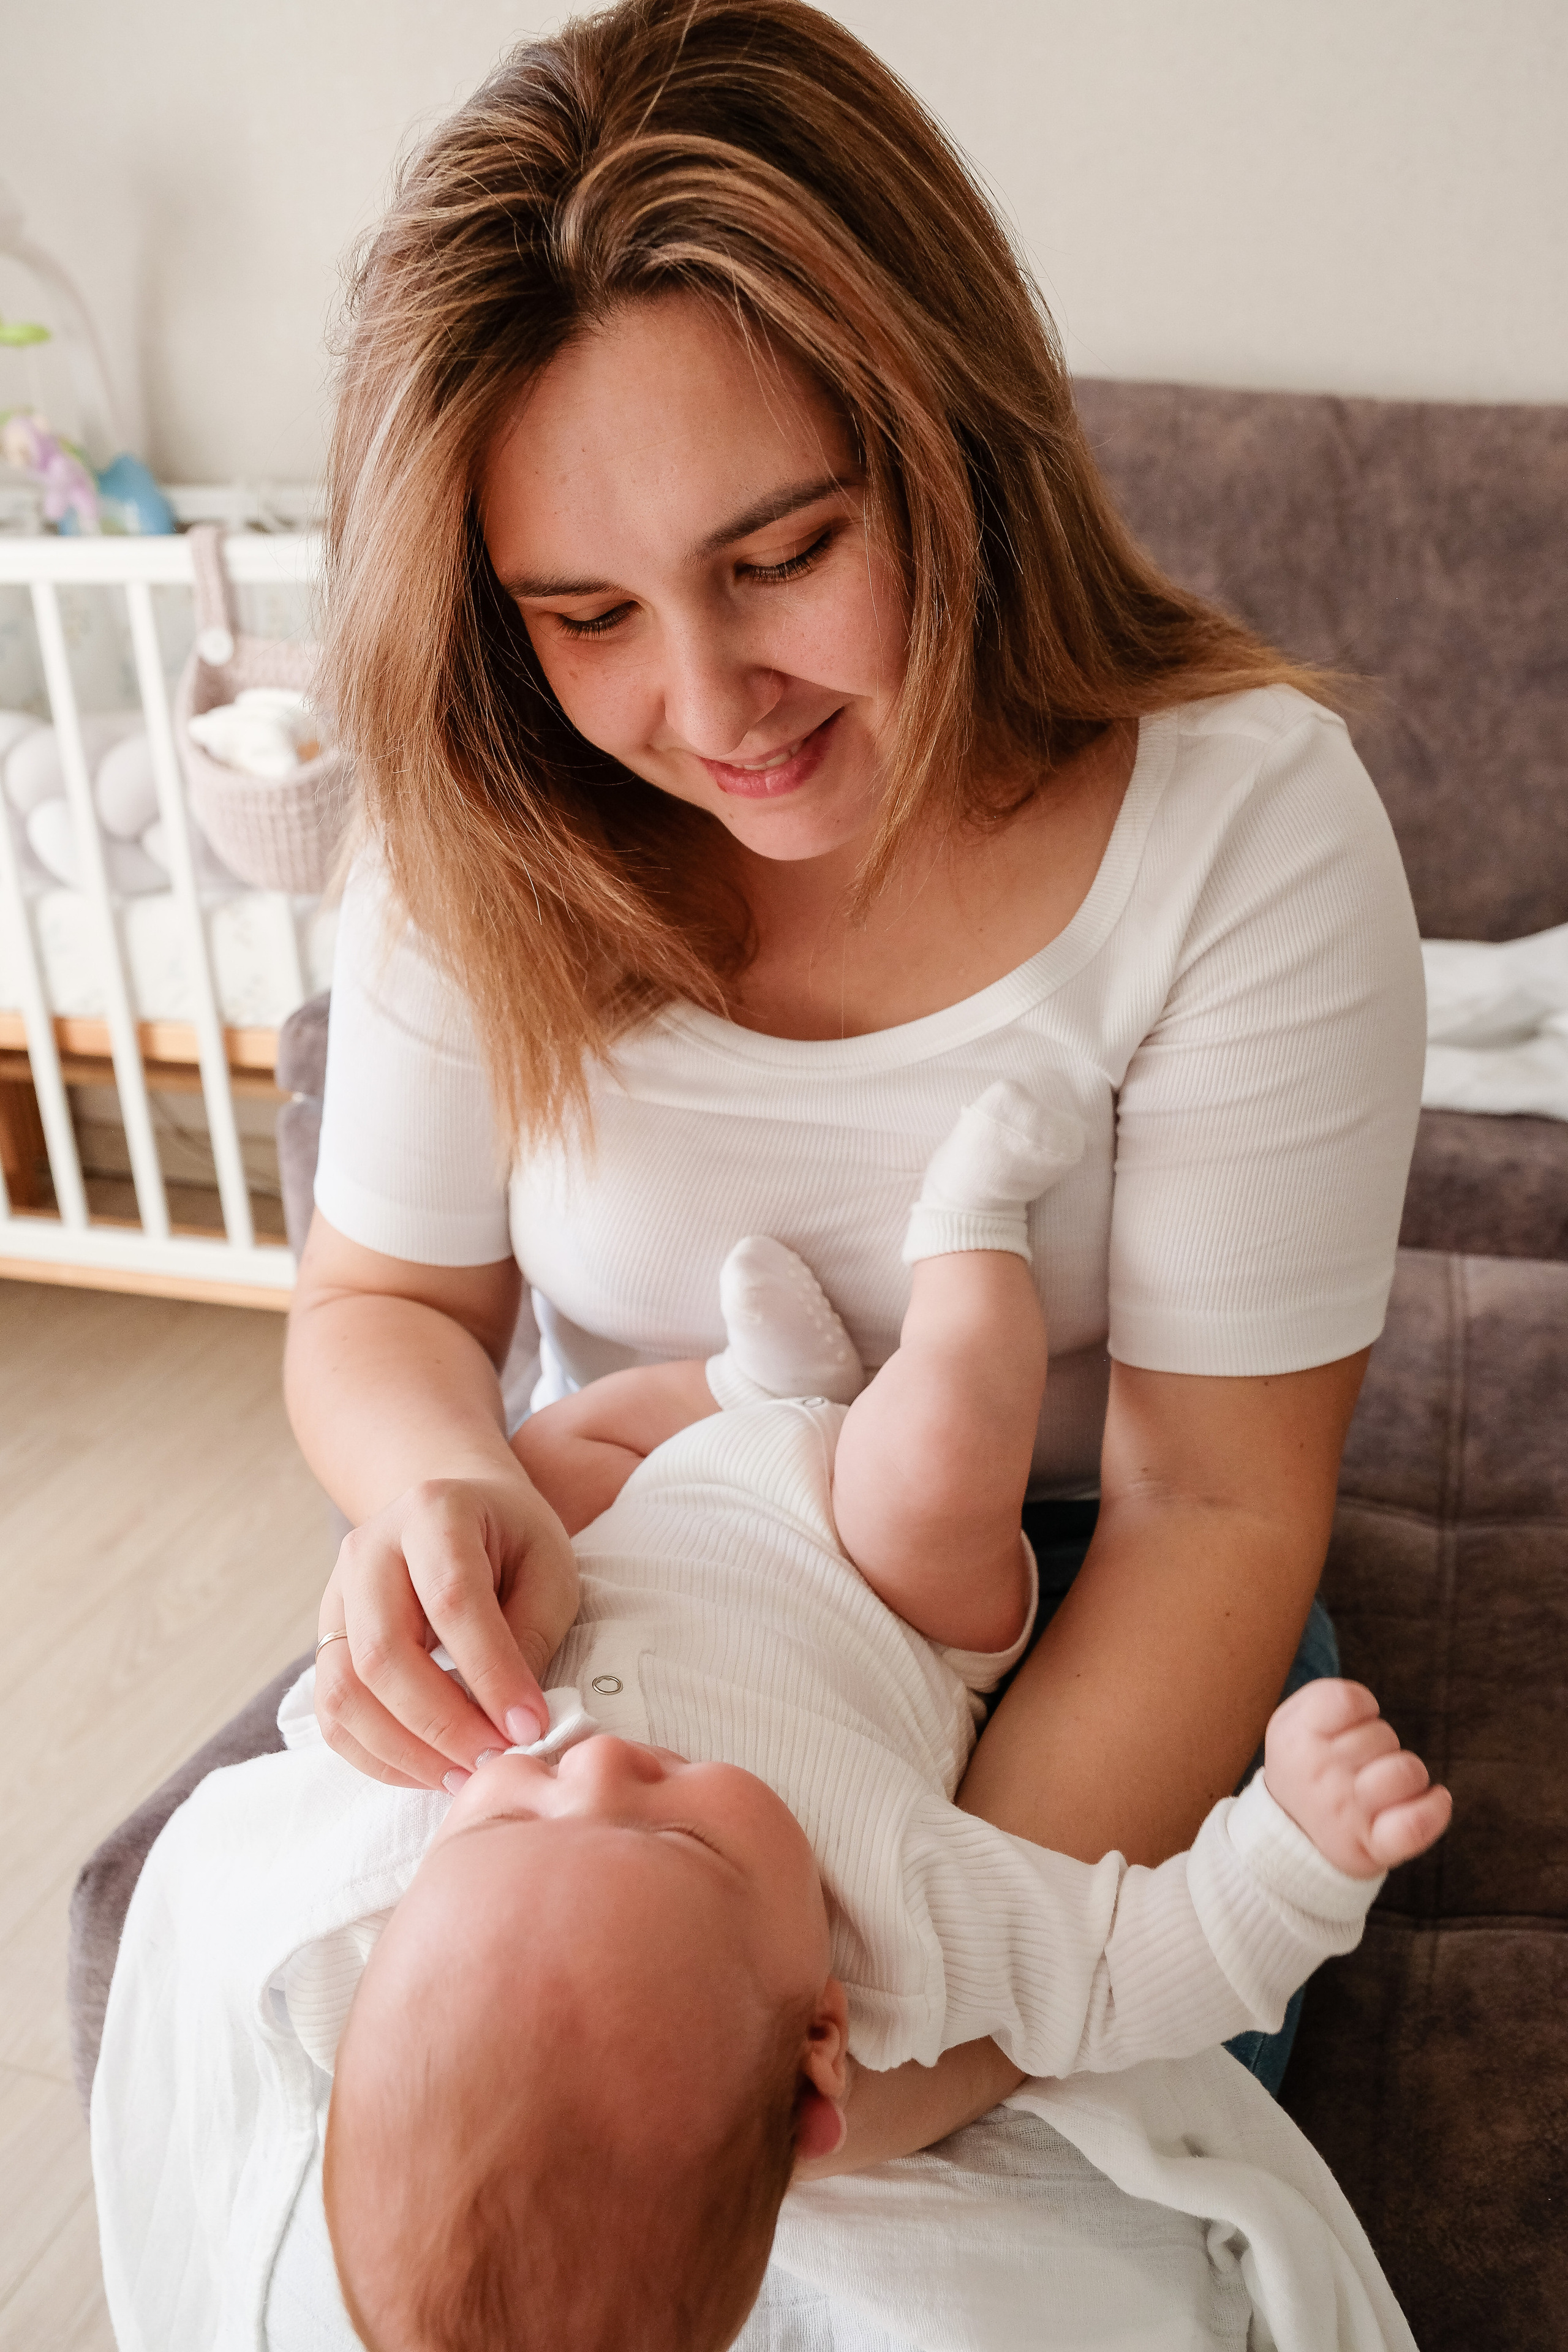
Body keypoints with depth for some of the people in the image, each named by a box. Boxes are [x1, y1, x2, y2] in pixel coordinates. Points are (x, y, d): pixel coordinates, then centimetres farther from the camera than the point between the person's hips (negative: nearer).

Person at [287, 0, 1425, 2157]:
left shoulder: (1246, 820, -21)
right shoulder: (483, 843, -11)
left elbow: (1215, 1502, -20)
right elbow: (383, 1302, -2)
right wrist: (440, 1478, -27)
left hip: (1067, 1612, -1)